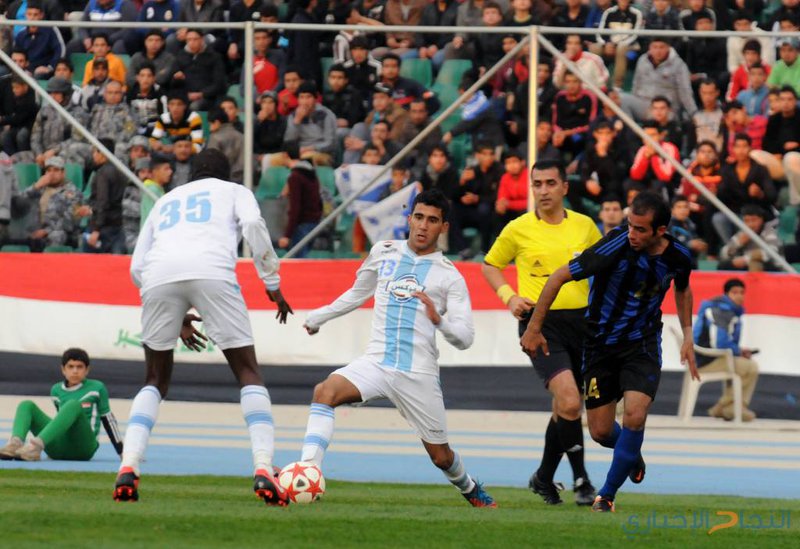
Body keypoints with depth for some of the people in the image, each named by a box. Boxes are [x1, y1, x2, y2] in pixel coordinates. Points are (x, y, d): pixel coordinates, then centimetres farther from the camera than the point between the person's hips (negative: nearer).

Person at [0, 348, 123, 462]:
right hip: (58, 449, 4)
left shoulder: (96, 388, 8)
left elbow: (107, 419, 13)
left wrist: (121, 451, 14)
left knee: (73, 405, -30)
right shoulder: (56, 390, 19)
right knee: (26, 405, -8)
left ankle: (36, 445, -51)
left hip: (83, 447, -4)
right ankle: (15, 443, -41)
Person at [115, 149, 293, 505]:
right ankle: (263, 470, -12)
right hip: (212, 272, -3)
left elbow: (136, 267, 30)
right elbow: (253, 224, 5)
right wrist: (272, 283, 12)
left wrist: (176, 320, 36)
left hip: (159, 276, 3)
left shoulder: (165, 200, 38)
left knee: (156, 381, 18)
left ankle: (127, 469, -2)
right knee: (248, 373, 6)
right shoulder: (235, 191, 29)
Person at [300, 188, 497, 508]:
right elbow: (358, 293, 29)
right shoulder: (383, 253, 9)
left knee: (441, 457, 7)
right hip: (376, 361, 2)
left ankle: (469, 489, 42)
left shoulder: (449, 276, 1)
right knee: (325, 391, -29)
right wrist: (317, 317, 37)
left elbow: (465, 338, -2)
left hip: (419, 373, -1)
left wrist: (439, 320, -22)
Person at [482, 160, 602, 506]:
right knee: (569, 401, -21)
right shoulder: (518, 229, -1)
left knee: (564, 409, 12)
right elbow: (490, 265, 13)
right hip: (539, 324, -4)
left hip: (579, 320, 4)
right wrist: (509, 297, -3)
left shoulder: (585, 226, 5)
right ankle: (580, 479, -9)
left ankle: (544, 477, 31)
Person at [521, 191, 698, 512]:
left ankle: (606, 495, -2)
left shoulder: (678, 257, -10)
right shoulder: (617, 246, -25)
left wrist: (687, 336, 10)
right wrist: (533, 328, -14)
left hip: (642, 344, 1)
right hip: (601, 343, -1)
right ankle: (631, 454, 41)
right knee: (601, 432, 3)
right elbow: (559, 277, -17)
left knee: (634, 416, -20)